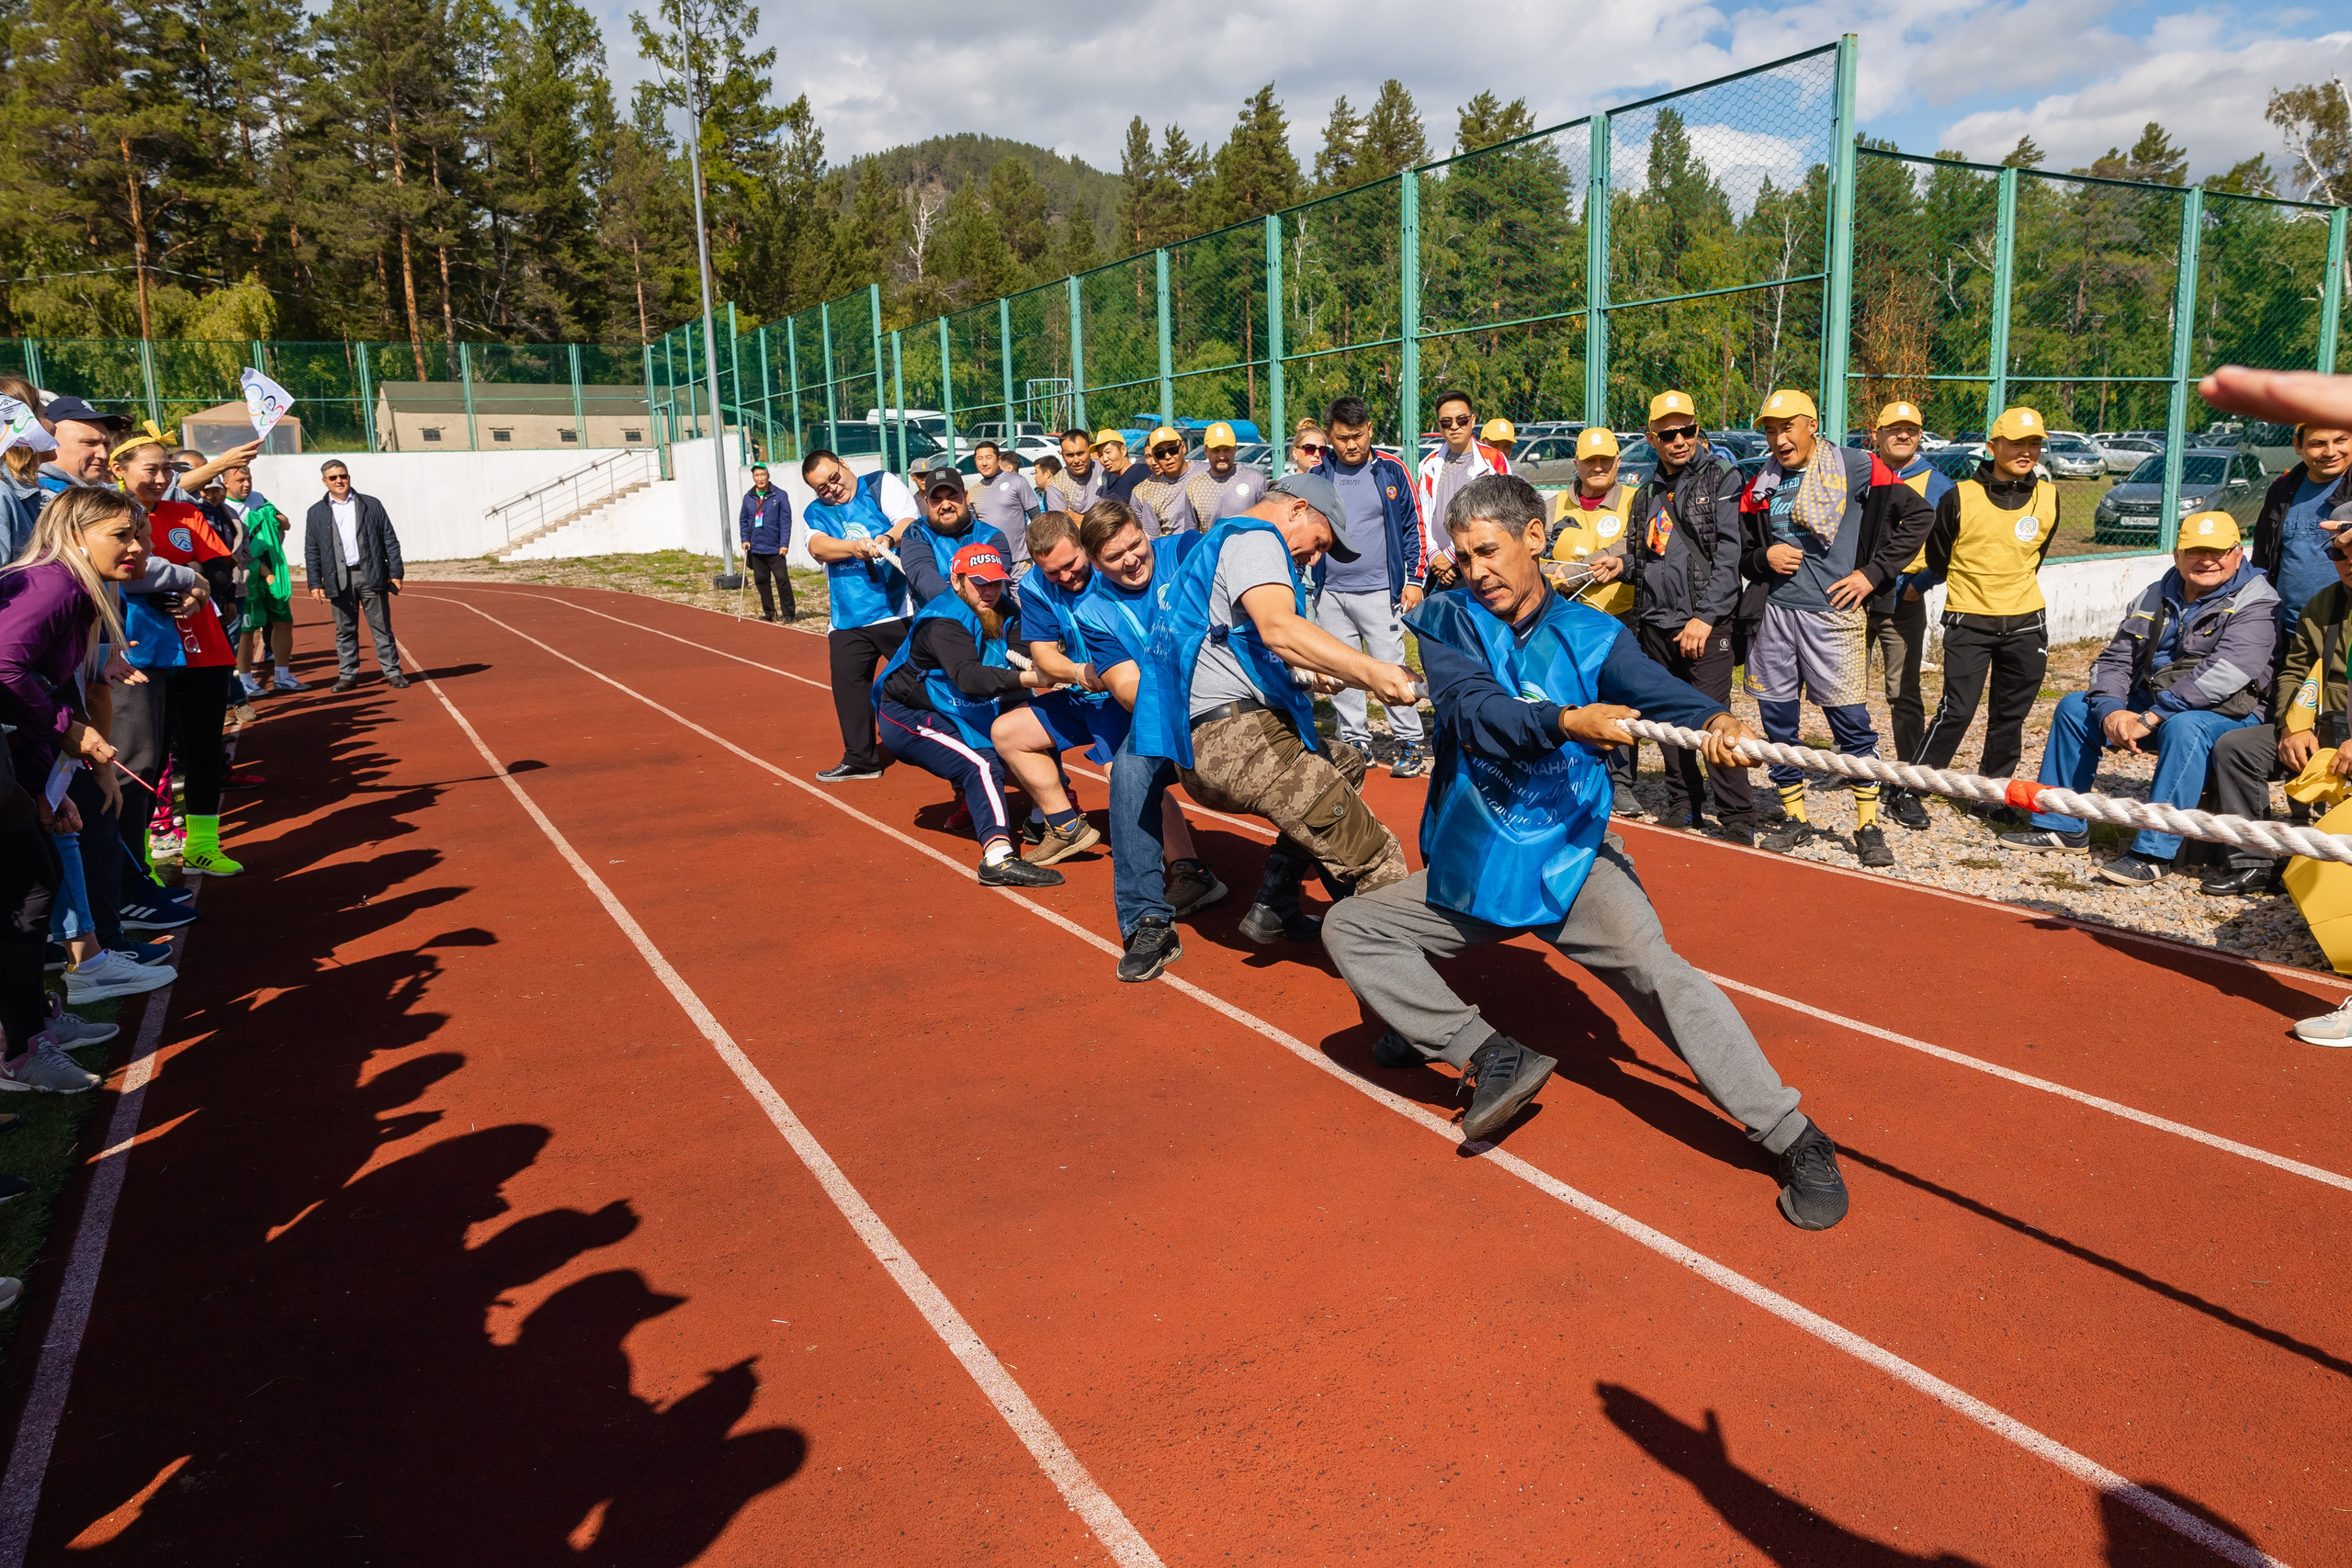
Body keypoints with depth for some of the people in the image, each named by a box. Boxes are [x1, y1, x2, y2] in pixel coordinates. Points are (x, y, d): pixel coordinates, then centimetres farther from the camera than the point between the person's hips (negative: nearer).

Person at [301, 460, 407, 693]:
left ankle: (392, 671, 6)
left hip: (371, 575, -1)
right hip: (340, 579, 1)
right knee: (345, 630, 5)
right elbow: (311, 551, 8)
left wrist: (396, 573, -1)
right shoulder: (316, 512, 8)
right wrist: (315, 583, 1)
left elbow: (390, 540, 6)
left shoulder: (372, 505, 7)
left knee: (381, 627, 2)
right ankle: (348, 675, 12)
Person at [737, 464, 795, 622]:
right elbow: (743, 521, 13)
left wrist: (784, 543, -12)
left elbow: (786, 520, -6)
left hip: (775, 548, -4)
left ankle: (789, 612, 3)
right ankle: (768, 612, 20)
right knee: (761, 581, 9)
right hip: (755, 548, 4)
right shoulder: (748, 497, 9)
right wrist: (744, 539, 0)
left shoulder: (780, 495, -3)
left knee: (782, 579, -5)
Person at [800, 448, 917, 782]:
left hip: (898, 610, -4)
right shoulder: (817, 512, 14)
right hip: (848, 619, 4)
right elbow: (818, 546, -6)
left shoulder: (882, 484, 4)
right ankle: (860, 759, 17)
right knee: (848, 684, 4)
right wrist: (855, 546, -25)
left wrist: (887, 538, -31)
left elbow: (909, 522, -10)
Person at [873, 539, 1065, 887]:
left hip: (955, 717, 9)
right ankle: (998, 857, -44)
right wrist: (1027, 678, -52)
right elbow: (969, 677, -41)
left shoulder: (996, 617, 4)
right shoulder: (944, 621, -24)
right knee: (983, 766, -28)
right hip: (907, 719, -9)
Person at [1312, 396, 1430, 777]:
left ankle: (1408, 742, 2)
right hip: (1330, 593, 3)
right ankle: (1355, 741, 19)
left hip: (1380, 591, -3)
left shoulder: (1391, 471, 1)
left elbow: (1413, 527, 4)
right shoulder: (1317, 476, 6)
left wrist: (1415, 579, -1)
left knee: (1390, 667, -6)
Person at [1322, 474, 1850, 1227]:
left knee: (1654, 968, -25)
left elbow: (1655, 690, -19)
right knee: (1348, 926, -7)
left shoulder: (1593, 635, 0)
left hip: (1570, 859, -3)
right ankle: (1491, 1057, -8)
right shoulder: (1445, 620, -1)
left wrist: (1716, 720, -42)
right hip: (1470, 870, 3)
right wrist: (1568, 721, -37)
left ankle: (1798, 1141, -19)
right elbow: (1477, 713, -19)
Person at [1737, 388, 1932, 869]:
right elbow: (1741, 554, 17)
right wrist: (1764, 558, -5)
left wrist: (1873, 572, -5)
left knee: (1851, 722, -3)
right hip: (1774, 611, 5)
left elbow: (1919, 515, 0)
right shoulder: (1761, 487, 11)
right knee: (1778, 721, 8)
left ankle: (1868, 826, 10)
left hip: (1832, 613, -4)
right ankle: (1796, 819, 22)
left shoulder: (1855, 468, -2)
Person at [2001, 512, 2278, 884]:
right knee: (2075, 706, 1)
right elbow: (2113, 660, 7)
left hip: (2224, 715, -7)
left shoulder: (2256, 603, -10)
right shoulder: (2155, 598, 10)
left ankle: (2153, 852, -37)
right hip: (2149, 705, 7)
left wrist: (2150, 718, -28)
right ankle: (2061, 826, 4)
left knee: (2184, 727, -38)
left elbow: (2222, 675, -25)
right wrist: (2112, 711, -14)